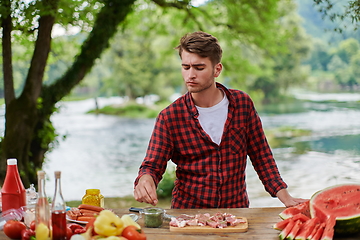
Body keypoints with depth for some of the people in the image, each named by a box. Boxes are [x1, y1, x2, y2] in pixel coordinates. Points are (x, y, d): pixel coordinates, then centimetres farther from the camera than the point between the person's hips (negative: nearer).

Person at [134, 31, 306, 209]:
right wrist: (145, 179, -26)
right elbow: (152, 165, -2)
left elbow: (261, 155, 10)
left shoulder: (242, 104, 2)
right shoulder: (169, 117, -3)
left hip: (236, 208, 0)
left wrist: (283, 195, 1)